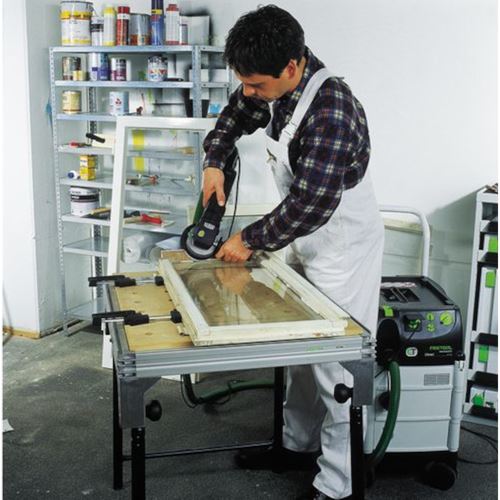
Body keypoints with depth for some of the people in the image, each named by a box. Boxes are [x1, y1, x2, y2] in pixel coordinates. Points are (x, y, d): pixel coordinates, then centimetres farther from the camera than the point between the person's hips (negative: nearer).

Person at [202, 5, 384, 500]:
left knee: (335, 365, -2)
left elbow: (310, 205, -31)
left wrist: (250, 240, -18)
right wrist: (213, 160, 3)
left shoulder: (331, 111, -31)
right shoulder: (274, 87, -4)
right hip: (305, 239, 9)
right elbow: (236, 113, 18)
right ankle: (298, 445, 36)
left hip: (343, 246, -9)